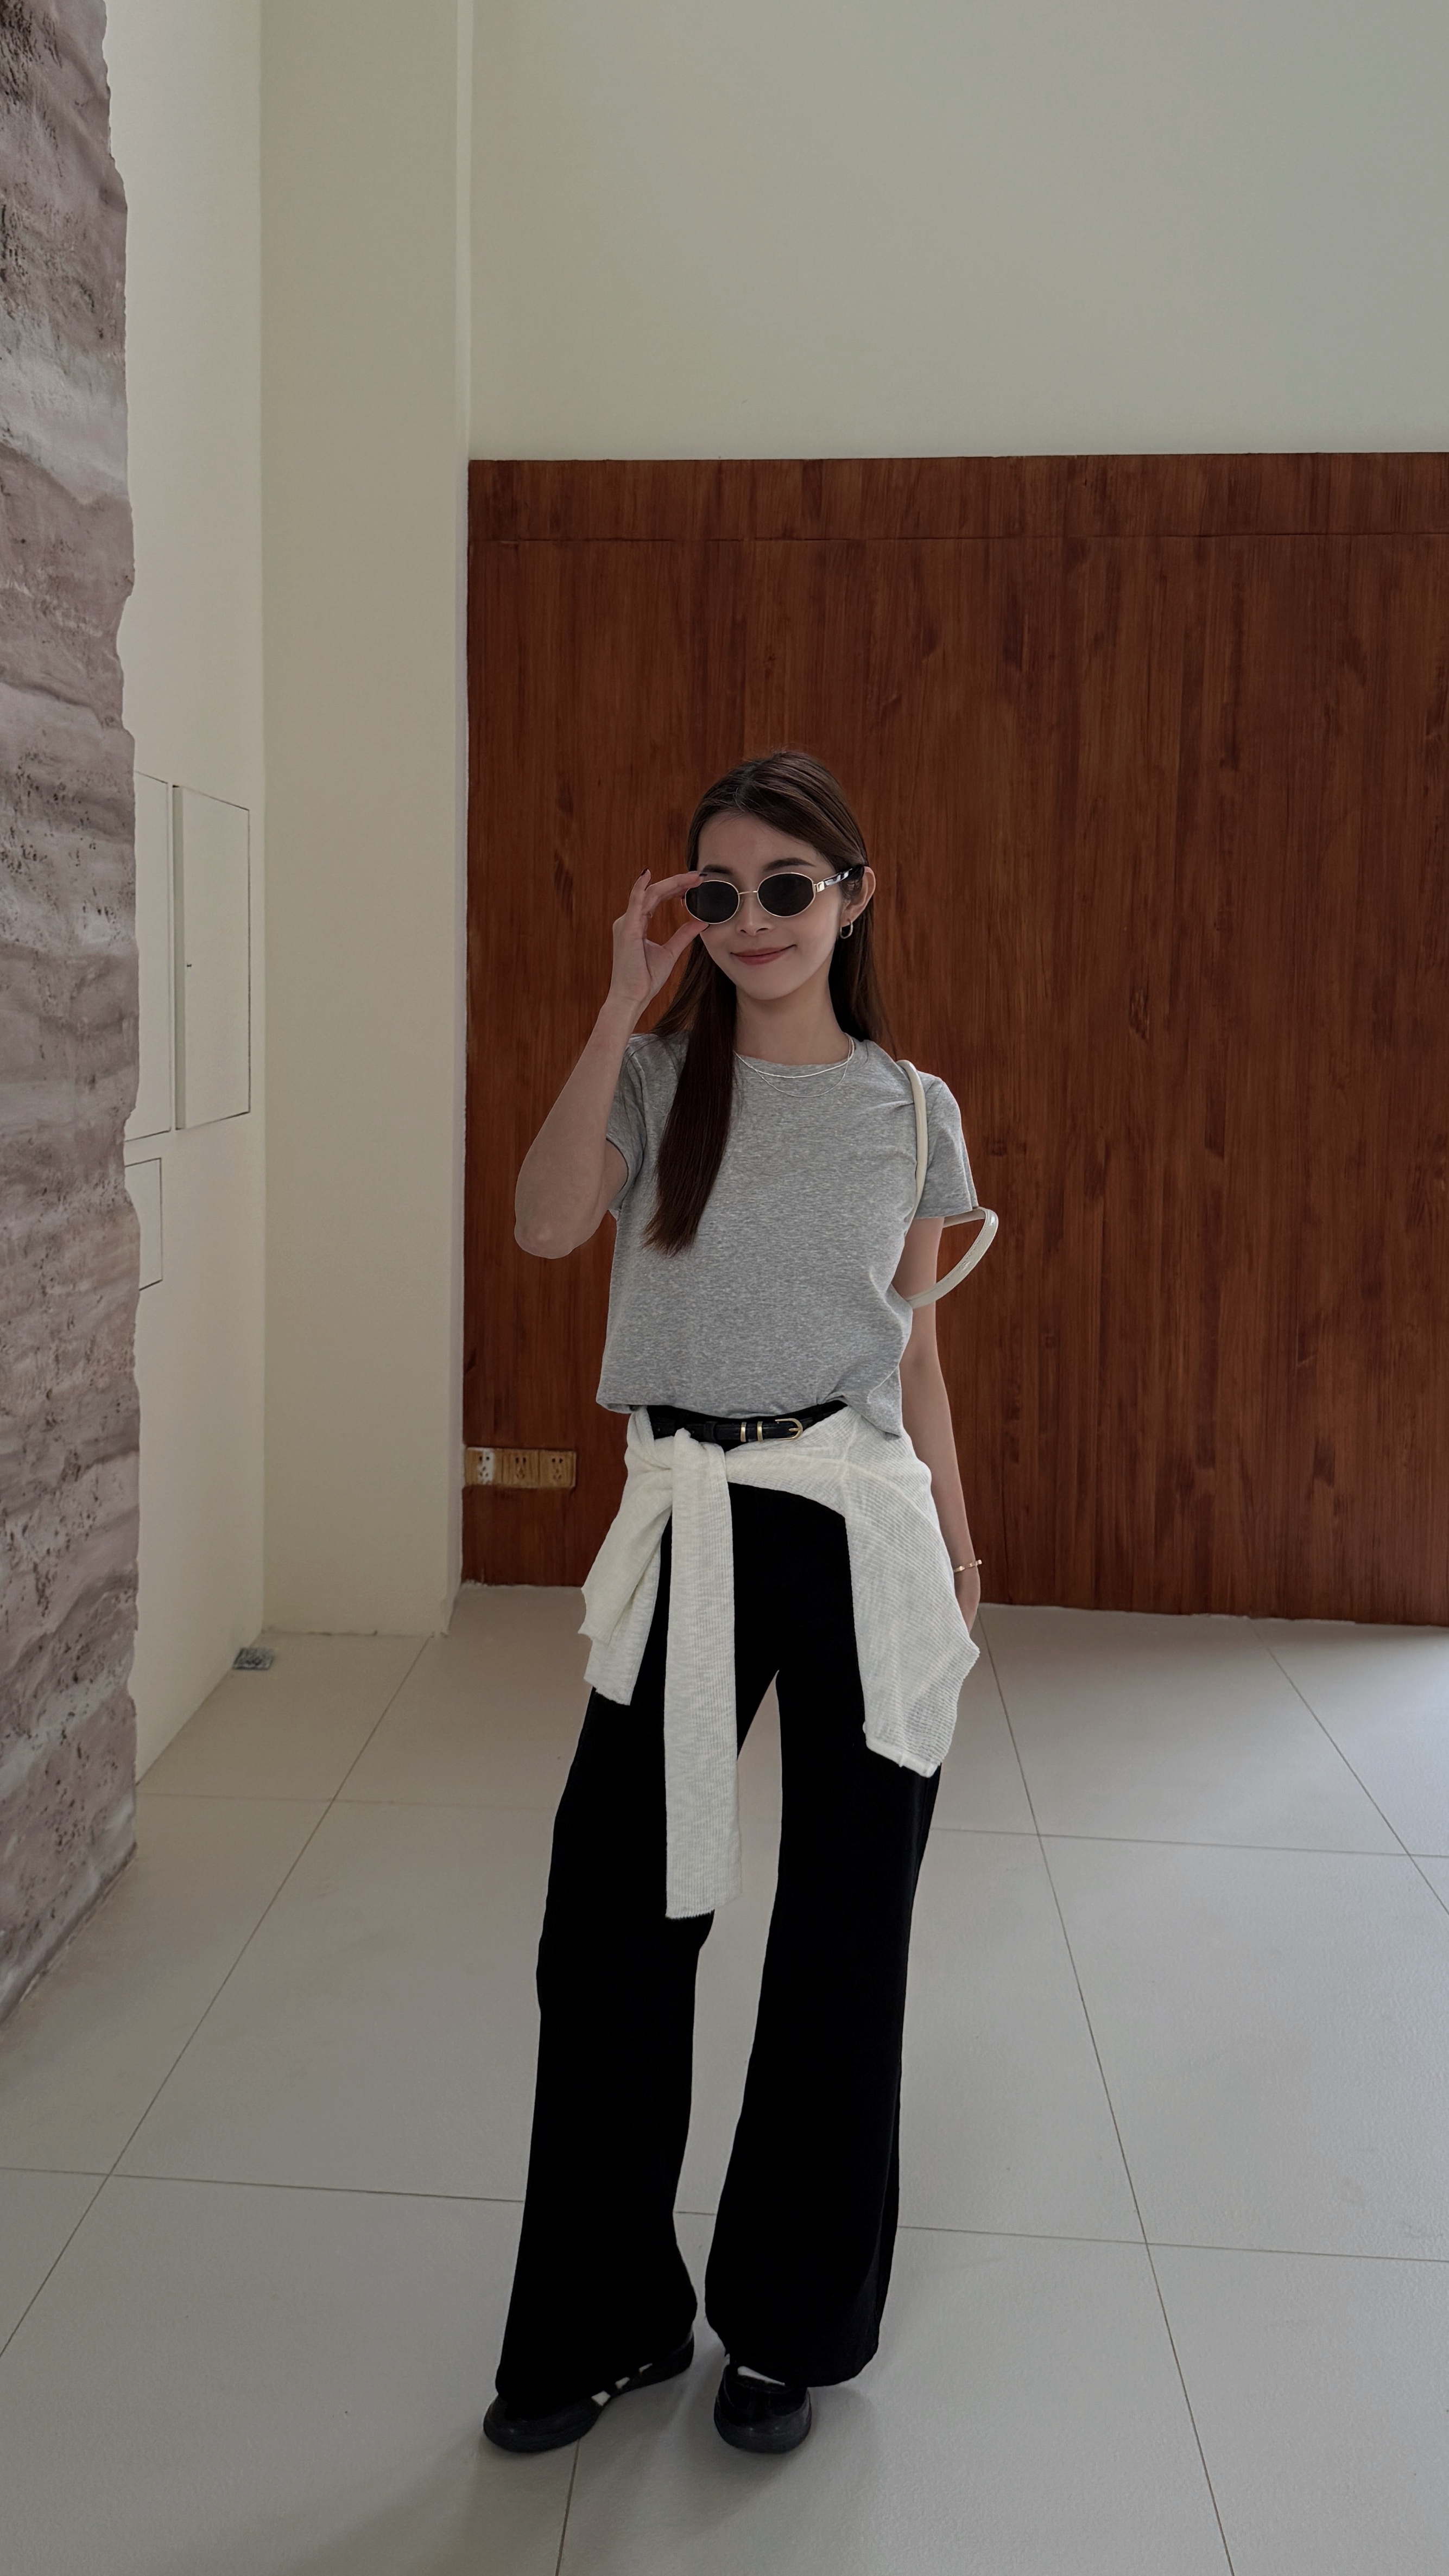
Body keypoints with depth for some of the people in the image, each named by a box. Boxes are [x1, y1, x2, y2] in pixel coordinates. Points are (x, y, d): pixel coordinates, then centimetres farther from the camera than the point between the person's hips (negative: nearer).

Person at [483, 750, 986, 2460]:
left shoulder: (911, 1109, 5)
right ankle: (604, 2322, 25)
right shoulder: (658, 1076, 2)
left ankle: (790, 2324, 30)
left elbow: (915, 1348, 10)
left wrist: (954, 1546, 10)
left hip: (858, 1527, 0)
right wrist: (624, 1006, -17)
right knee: (611, 1920, 1)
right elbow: (546, 1225, -17)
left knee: (843, 1930, 8)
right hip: (688, 1523, 0)